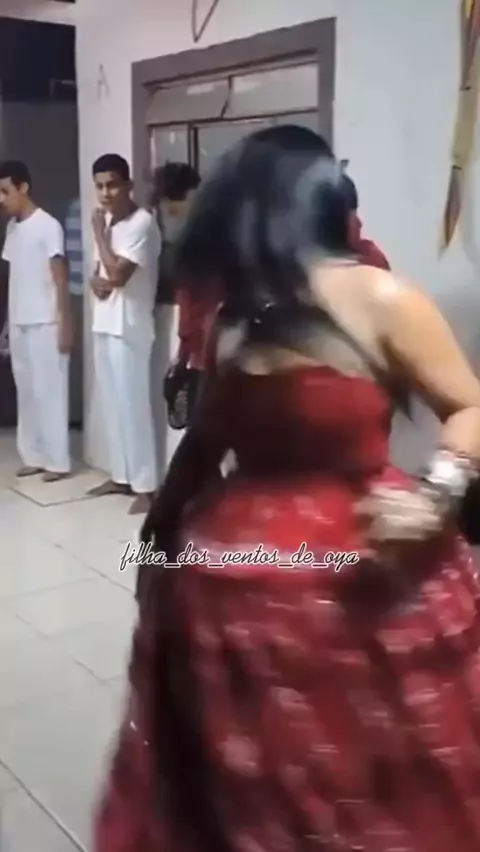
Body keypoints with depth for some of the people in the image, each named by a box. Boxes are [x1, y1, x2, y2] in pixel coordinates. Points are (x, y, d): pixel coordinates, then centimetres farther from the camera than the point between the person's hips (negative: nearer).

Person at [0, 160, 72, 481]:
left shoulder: (48, 226, -10)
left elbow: (60, 278, -13)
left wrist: (65, 325, -17)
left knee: (49, 390, -2)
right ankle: (34, 456, 19)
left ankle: (57, 461, 5)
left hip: (45, 323, -7)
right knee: (27, 391, 10)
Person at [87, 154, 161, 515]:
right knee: (113, 404, 13)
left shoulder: (142, 222, -14)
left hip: (129, 327, -8)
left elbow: (118, 274, -22)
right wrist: (95, 282, -4)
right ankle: (122, 475, 23)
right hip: (104, 324, 9)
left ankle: (145, 486, 2)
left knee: (133, 405, -6)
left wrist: (99, 231, -11)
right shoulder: (107, 221, 13)